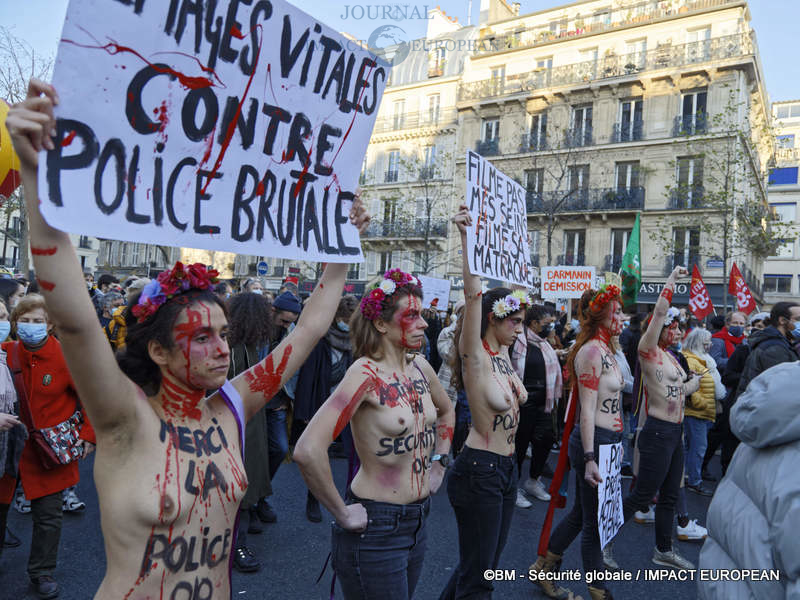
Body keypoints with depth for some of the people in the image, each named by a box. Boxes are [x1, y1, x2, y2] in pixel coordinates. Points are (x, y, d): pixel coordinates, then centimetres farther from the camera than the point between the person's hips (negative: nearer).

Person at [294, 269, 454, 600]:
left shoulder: (419, 366, 1)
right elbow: (308, 451, -32)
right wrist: (342, 514, -22)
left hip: (418, 520, 8)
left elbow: (446, 411, 23)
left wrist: (438, 465, 14)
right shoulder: (367, 373, -21)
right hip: (376, 527, -7)